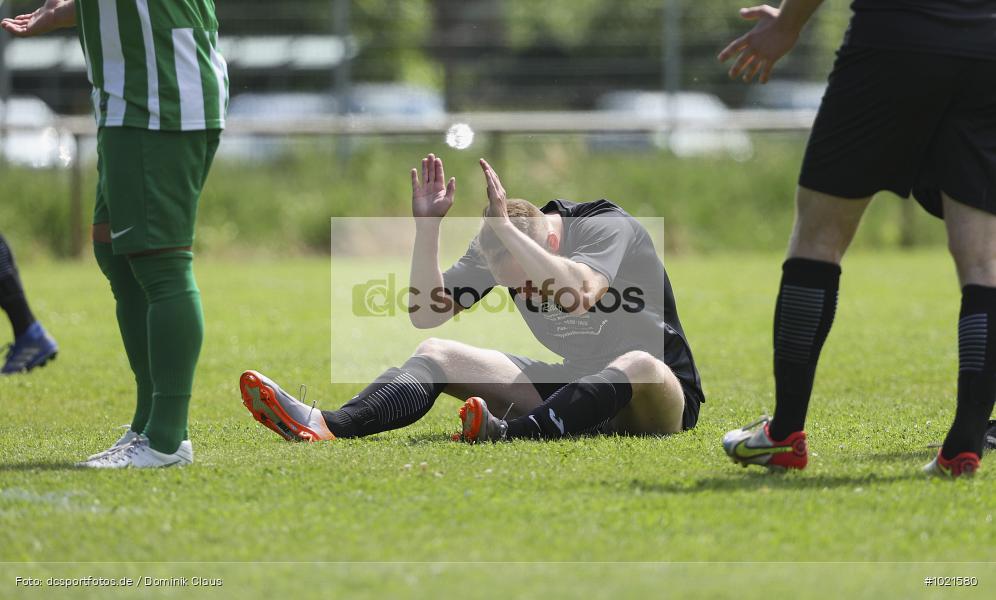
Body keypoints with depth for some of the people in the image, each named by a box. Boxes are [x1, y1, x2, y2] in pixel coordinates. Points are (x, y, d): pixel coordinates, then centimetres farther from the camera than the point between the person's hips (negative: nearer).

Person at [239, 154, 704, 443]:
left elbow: (577, 293, -39)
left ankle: (508, 434, -59)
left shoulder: (610, 229, -19)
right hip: (574, 381, 5)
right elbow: (426, 313, -4)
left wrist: (504, 225, -38)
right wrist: (427, 227, -15)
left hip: (662, 396, -5)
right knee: (436, 354, -8)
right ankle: (328, 427, -33)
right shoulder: (495, 246, -2)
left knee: (636, 366, -42)